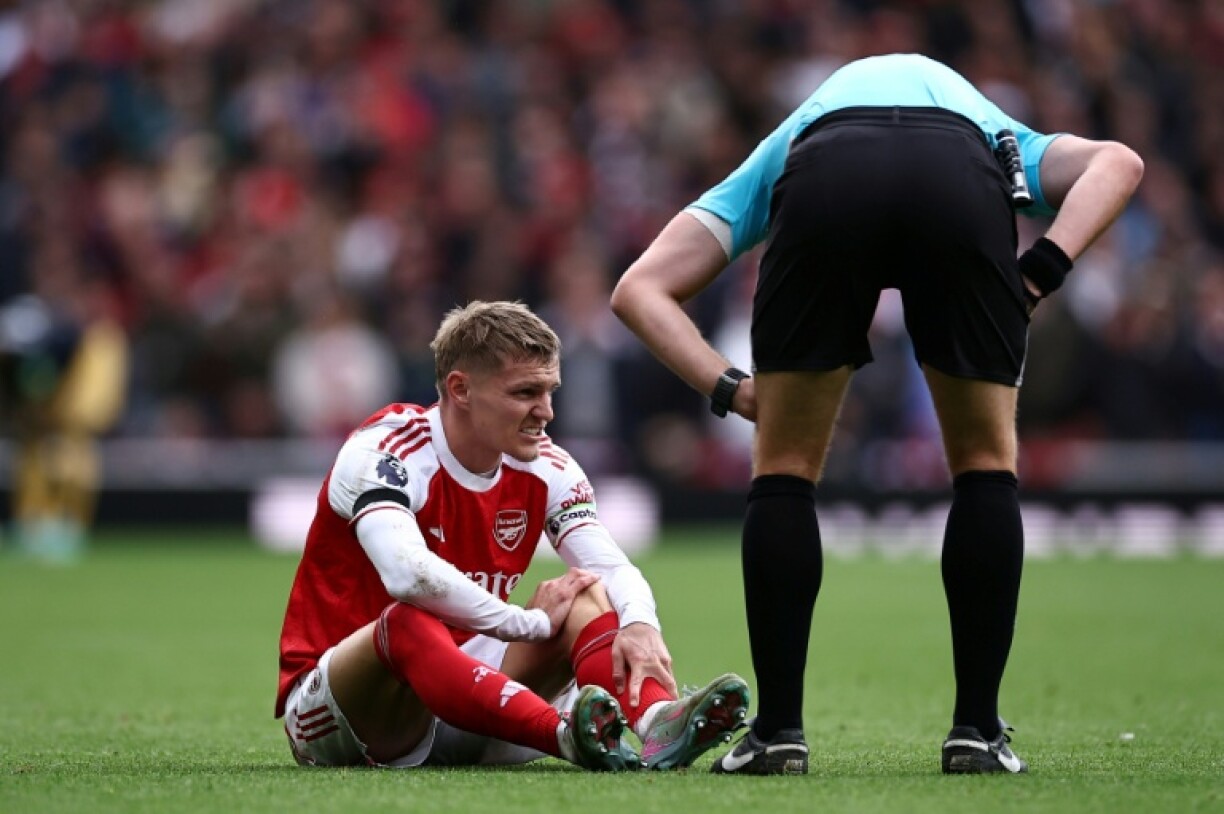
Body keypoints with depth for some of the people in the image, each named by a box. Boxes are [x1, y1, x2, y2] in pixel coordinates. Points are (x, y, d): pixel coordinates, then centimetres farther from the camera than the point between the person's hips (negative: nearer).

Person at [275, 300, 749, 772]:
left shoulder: (545, 467, 2)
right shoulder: (383, 450, -18)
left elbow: (613, 568, -8)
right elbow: (407, 574, -36)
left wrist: (640, 625, -32)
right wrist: (533, 622, -26)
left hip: (457, 689, 6)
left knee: (587, 597, -11)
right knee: (409, 622, -37)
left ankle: (657, 721, -42)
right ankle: (569, 735, -60)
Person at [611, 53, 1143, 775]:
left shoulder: (775, 158, 44)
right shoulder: (1003, 144, 44)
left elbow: (641, 289, 29)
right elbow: (1118, 163, 19)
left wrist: (731, 388, 20)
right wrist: (1044, 270, 12)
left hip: (824, 182, 0)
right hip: (964, 191, 0)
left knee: (785, 471, 18)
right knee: (987, 464, 20)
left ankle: (779, 731, 14)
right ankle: (977, 729, 16)